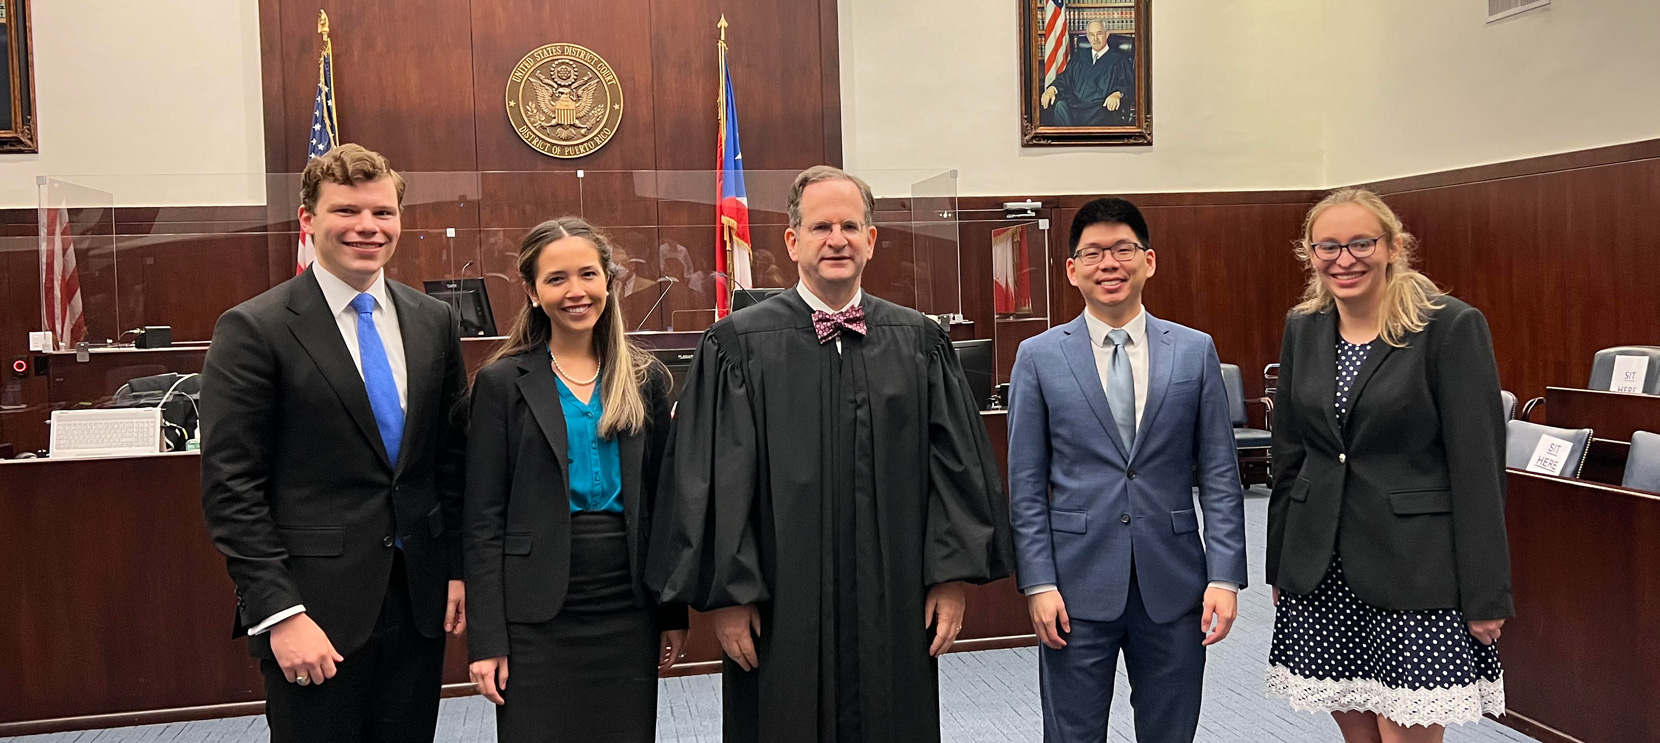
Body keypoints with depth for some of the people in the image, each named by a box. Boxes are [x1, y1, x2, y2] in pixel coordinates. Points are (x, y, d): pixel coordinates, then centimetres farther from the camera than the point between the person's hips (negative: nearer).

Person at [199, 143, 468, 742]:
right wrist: (279, 614, -14)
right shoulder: (253, 329, -7)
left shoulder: (435, 322, 7)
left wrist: (459, 570, 6)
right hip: (315, 609, -4)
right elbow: (230, 487, -10)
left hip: (420, 600, 4)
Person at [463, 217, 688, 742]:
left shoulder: (646, 378, 6)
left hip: (629, 613, 3)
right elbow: (483, 520, -3)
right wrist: (486, 638, -7)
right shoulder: (502, 383, -2)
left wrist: (674, 614, 8)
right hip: (537, 616, -2)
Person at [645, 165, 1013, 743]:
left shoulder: (919, 342, 5)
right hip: (782, 615, -2)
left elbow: (955, 464, 5)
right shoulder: (738, 346, -3)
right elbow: (712, 480, -5)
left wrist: (952, 577, 1)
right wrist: (725, 595, -8)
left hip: (896, 609, 3)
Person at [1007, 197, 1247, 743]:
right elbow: (1026, 486, 0)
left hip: (1173, 585, 2)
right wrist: (1038, 583, -6)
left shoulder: (1196, 351, 4)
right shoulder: (1039, 358, 0)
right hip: (1078, 586, -1)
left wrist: (1225, 576, -4)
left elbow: (1220, 475, 3)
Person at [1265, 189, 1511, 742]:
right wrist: (1280, 565, 14)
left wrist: (1487, 594, -11)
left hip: (1415, 569, -5)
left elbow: (1479, 468, -10)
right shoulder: (1303, 328, 6)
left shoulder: (1452, 326, -9)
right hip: (1321, 570, 5)